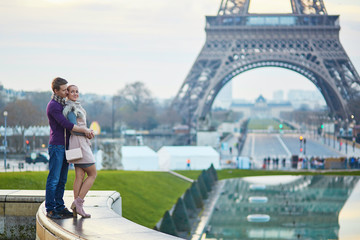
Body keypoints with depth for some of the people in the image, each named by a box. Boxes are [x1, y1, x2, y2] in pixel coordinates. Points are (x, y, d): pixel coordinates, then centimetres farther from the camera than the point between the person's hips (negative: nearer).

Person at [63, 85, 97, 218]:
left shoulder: (76, 106, 16)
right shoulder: (70, 109, -14)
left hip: (80, 144, 9)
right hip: (79, 143, -9)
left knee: (79, 175, 4)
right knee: (92, 174, -3)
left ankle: (76, 207, 0)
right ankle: (78, 201, -7)